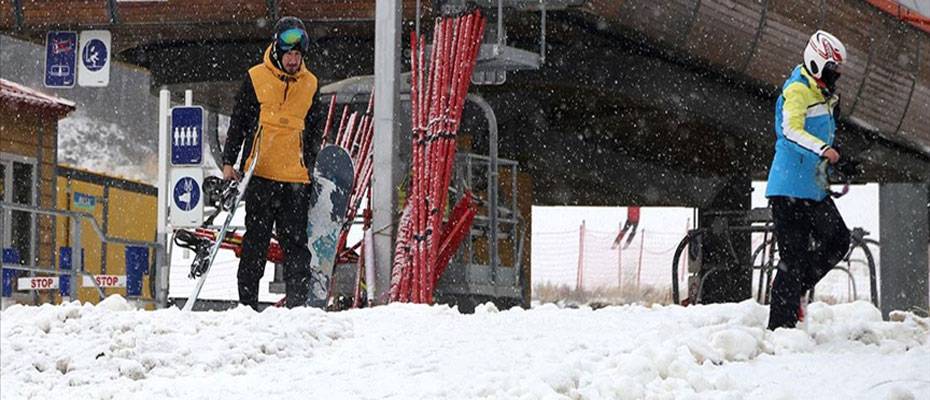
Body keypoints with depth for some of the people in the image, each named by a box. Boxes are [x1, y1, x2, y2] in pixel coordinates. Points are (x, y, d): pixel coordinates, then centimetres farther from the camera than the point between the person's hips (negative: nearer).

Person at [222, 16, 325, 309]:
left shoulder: (309, 84, 11)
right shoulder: (256, 78, 1)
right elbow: (238, 121, 4)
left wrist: (311, 169, 18)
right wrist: (229, 162, -1)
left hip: (296, 176, 2)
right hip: (260, 174, -2)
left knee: (296, 242, -1)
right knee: (256, 240, -1)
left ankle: (298, 304, 0)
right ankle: (247, 302, 4)